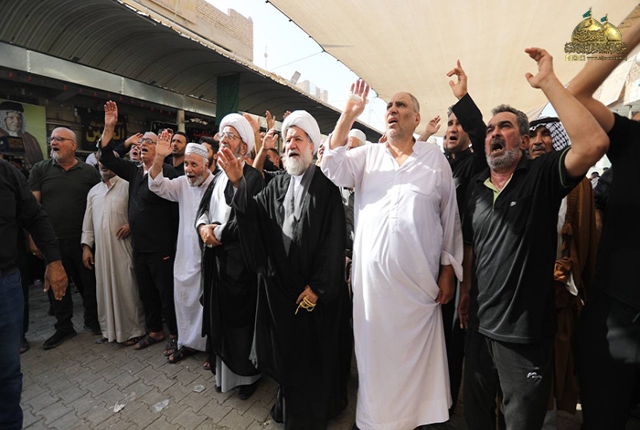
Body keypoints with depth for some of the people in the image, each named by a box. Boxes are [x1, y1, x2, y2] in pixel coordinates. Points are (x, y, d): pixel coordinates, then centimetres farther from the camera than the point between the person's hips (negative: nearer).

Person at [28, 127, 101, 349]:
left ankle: (92, 319, 29)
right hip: (52, 240, 2)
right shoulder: (40, 170, 3)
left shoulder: (89, 171, 0)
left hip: (83, 239, -1)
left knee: (89, 282, 9)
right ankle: (64, 326, 29)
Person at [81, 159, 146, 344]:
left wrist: (131, 225, -19)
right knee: (105, 288, 11)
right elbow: (88, 221, 15)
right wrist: (86, 246, 10)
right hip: (101, 249, 5)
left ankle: (133, 330, 9)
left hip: (123, 246, -5)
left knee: (126, 288, -1)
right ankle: (109, 329, 24)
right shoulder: (93, 191, 16)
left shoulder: (126, 186, -1)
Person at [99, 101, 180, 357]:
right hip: (139, 246, 8)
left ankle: (175, 335, 22)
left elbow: (177, 209, -17)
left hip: (162, 247, -8)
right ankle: (154, 331, 37)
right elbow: (107, 158, 16)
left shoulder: (167, 172, -15)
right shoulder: (135, 171, 10)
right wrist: (109, 127, 6)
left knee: (167, 293, 4)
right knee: (146, 292, 19)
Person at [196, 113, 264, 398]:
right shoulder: (218, 178, 15)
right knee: (219, 317, 16)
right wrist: (203, 226, -8)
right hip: (215, 259, 7)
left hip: (239, 260, -7)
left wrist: (218, 233, -13)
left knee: (240, 318, 6)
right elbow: (202, 208, 12)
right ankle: (223, 368, 36)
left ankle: (247, 374, 28)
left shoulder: (253, 177, -10)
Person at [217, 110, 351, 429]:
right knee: (286, 346, 20)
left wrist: (317, 286, -13)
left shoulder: (326, 185, -8)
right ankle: (288, 402, 45)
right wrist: (239, 183, -20)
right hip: (280, 282, 4)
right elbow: (254, 213, -5)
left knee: (314, 350, 13)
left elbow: (334, 240, -13)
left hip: (315, 286, -4)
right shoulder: (277, 183, 7)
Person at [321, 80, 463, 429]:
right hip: (372, 276, 1)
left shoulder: (435, 158, 4)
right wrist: (348, 115, -11)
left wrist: (448, 271, 3)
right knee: (376, 352, 15)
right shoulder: (367, 155, 8)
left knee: (415, 353, 14)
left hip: (419, 281, 0)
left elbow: (450, 218, 5)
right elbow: (334, 169, -9)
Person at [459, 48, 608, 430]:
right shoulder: (477, 187, 5)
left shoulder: (542, 176, -9)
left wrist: (548, 82, -23)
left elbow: (594, 142, -30)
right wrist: (465, 293, 10)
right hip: (480, 325, 4)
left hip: (527, 331, -4)